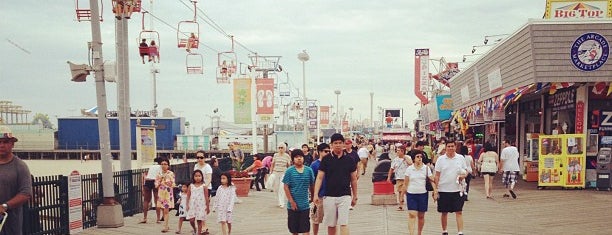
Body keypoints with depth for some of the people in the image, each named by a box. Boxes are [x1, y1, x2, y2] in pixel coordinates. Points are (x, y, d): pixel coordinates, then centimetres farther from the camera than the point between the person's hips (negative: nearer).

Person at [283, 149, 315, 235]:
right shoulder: (289, 171, -5)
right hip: (293, 205, 0)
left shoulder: (309, 170, 0)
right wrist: (291, 201, -10)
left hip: (305, 205, 1)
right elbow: (286, 187, -5)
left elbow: (311, 186, 9)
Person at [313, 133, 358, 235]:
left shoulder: (349, 160, 3)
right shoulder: (326, 159, 0)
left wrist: (355, 196, 13)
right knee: (331, 225, 10)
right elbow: (319, 178, -1)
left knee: (343, 223, -9)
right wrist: (316, 194, -11)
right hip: (329, 196, 1)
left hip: (345, 196, -1)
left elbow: (353, 179, 10)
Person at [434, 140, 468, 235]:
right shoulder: (441, 159, -1)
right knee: (444, 212, 10)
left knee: (459, 212, -3)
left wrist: (463, 176, -12)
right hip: (443, 190, 0)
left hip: (457, 190, 0)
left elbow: (466, 171, 12)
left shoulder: (461, 158, 3)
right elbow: (437, 175, 0)